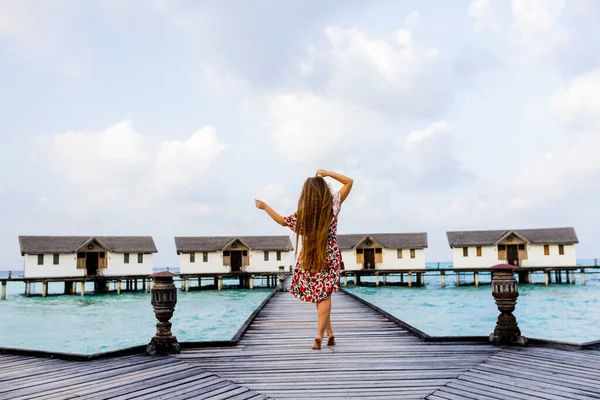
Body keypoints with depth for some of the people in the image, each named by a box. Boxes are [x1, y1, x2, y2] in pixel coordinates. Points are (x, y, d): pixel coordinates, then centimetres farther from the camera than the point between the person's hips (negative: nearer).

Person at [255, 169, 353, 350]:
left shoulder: (301, 214, -7)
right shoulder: (333, 205, -9)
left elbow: (282, 221, 11)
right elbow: (349, 182, 0)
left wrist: (265, 207, 19)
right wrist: (327, 173, -3)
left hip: (309, 259, 1)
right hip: (329, 258, -1)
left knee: (319, 296, 16)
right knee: (324, 296, 1)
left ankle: (329, 333, 20)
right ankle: (320, 334, -13)